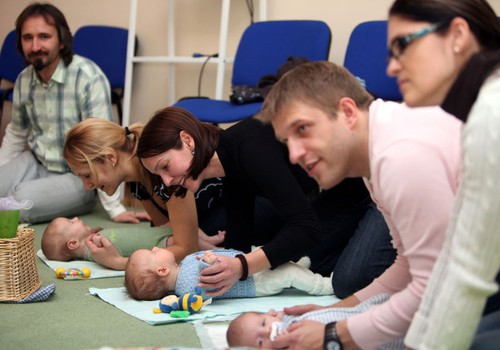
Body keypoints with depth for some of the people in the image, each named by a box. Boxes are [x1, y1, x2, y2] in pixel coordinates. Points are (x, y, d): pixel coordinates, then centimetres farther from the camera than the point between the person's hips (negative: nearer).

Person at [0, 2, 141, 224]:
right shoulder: (23, 80, -1)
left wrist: (114, 208, -25)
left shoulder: (88, 77, -22)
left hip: (78, 176, -6)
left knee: (19, 202, -29)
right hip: (35, 164, 6)